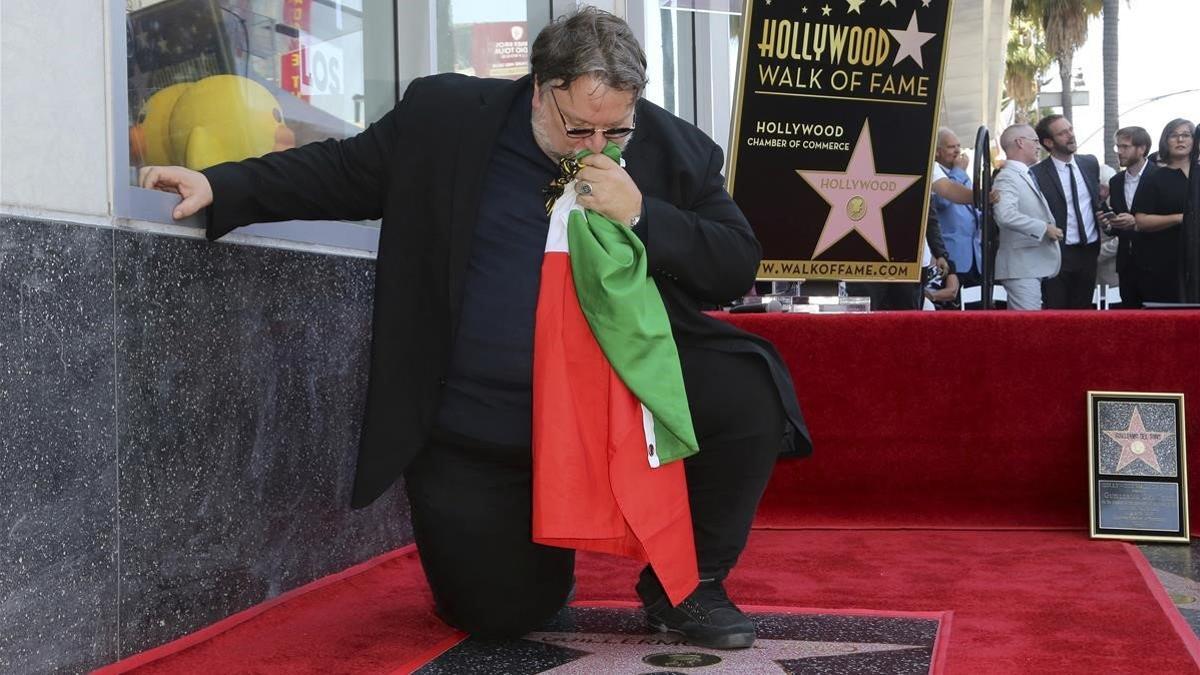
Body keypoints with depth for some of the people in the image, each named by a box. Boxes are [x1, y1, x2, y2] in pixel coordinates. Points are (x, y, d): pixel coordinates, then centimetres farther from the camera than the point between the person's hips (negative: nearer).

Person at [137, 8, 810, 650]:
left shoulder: (672, 148, -4)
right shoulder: (447, 117, -5)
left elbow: (739, 267, -5)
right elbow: (340, 172, 5)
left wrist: (640, 215, -20)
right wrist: (220, 185, -4)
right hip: (475, 433, 0)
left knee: (747, 391, -21)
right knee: (500, 615, -1)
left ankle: (689, 584, 2)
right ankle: (542, 546, 38)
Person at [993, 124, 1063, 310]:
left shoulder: (1025, 176, 17)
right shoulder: (1007, 177, -13)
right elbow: (1005, 215, -29)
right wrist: (1044, 228, -22)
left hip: (1033, 265, 10)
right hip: (1022, 267, -10)